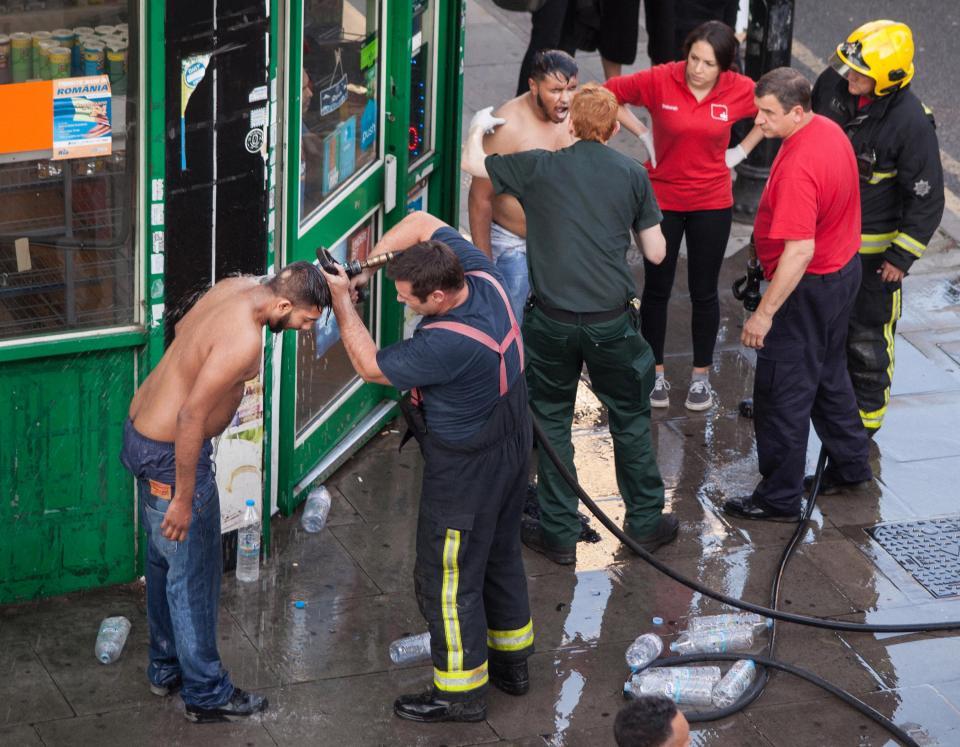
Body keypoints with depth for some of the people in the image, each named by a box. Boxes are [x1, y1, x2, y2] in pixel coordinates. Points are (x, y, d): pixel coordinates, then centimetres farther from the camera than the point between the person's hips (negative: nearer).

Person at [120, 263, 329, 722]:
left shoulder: (235, 287, -3)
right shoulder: (244, 341, -31)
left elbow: (182, 328, 17)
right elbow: (192, 416, -30)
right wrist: (183, 499, -23)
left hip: (141, 429, 10)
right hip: (170, 455, -10)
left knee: (164, 558, 24)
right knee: (194, 575, 5)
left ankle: (166, 667, 40)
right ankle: (206, 694, 18)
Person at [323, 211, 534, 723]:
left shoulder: (447, 344, -37)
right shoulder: (482, 275, -15)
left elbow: (370, 367, -21)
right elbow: (422, 223, 0)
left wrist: (342, 301, -12)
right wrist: (365, 267, -7)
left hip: (466, 468, -9)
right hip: (512, 445, 9)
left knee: (447, 578, 7)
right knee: (500, 554, 25)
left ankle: (462, 691, 20)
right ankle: (510, 661, 42)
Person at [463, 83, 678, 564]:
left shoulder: (540, 168, -3)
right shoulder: (632, 175, -1)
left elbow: (472, 163, 11)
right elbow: (655, 252, 3)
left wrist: (480, 127, 32)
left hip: (552, 320, -1)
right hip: (612, 321, 1)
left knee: (551, 421, 12)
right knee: (630, 418, 17)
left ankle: (559, 533, 16)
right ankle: (645, 522, 26)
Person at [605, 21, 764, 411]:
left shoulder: (739, 90, -13)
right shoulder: (660, 80, -17)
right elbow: (610, 94, -4)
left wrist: (741, 151, 0)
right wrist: (643, 135, -6)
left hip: (712, 205, 1)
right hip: (661, 200, -1)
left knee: (704, 292, 11)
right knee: (657, 289, 10)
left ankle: (701, 375, 26)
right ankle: (656, 372, 25)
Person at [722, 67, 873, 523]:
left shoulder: (797, 168, -32)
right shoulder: (829, 130, -1)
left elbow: (799, 250, -35)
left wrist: (765, 313, -31)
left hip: (810, 286, -10)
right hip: (843, 267, 10)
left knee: (782, 392, 1)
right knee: (828, 374, 26)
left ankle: (779, 499, 10)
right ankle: (850, 464, 41)